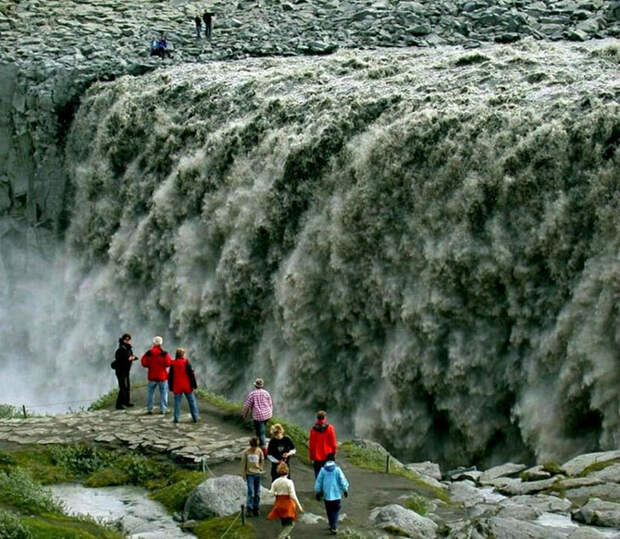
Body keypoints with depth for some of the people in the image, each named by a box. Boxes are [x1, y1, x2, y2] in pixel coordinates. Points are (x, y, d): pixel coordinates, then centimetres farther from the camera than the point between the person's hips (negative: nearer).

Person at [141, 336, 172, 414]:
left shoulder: (149, 353, -4)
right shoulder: (164, 353, -10)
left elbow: (144, 363, -4)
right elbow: (168, 363, -14)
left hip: (152, 376, 2)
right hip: (162, 376, -2)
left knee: (150, 392, 12)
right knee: (163, 392, 6)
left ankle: (149, 409, 9)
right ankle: (162, 409, 2)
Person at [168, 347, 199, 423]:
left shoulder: (173, 364, 1)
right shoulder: (186, 362, -7)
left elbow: (170, 376, 6)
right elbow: (191, 374, -9)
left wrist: (170, 387, 14)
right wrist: (194, 384, -4)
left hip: (177, 387, 2)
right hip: (187, 386, -2)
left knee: (177, 402, 6)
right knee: (191, 401, 7)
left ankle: (176, 418, 1)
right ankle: (195, 418, 6)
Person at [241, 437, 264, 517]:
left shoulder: (259, 451, -1)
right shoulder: (246, 452, -7)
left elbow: (262, 461, 14)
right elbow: (243, 463, 0)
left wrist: (260, 468, 1)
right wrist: (243, 474, -1)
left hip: (257, 474, 3)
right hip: (249, 474, -3)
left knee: (257, 493, 6)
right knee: (251, 492, -9)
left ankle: (256, 508, 17)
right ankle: (249, 509, -4)